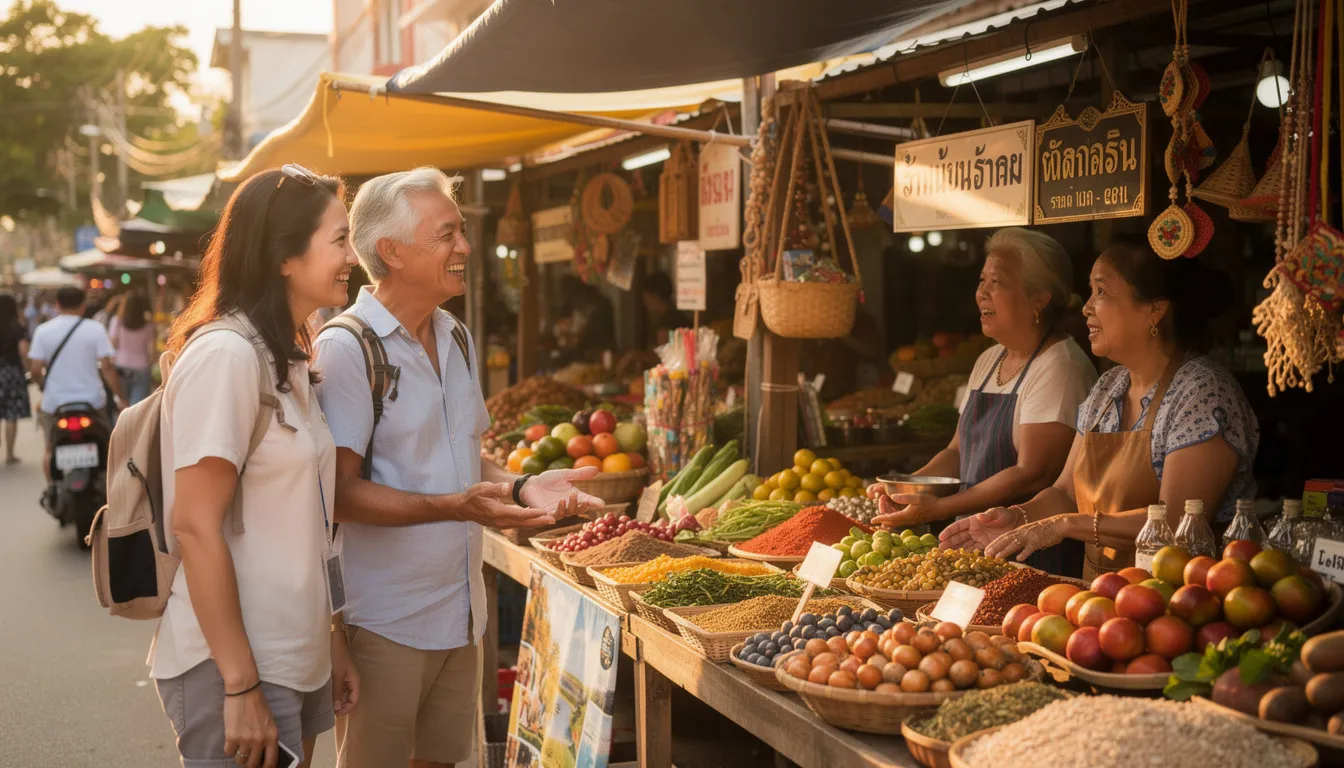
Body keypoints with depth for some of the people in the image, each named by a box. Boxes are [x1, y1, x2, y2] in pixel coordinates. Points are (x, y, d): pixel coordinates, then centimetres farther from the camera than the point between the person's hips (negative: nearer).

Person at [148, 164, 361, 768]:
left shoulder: (289, 361, 10)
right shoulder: (224, 356, -17)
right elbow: (196, 526, -20)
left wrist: (331, 643, 13)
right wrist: (240, 687, -19)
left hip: (295, 661, 9)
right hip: (232, 669, -8)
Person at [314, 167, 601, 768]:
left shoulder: (457, 340, 12)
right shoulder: (346, 348, -15)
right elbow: (341, 493, -19)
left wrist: (519, 488, 0)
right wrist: (455, 506, -30)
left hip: (460, 613, 8)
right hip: (384, 622, -7)